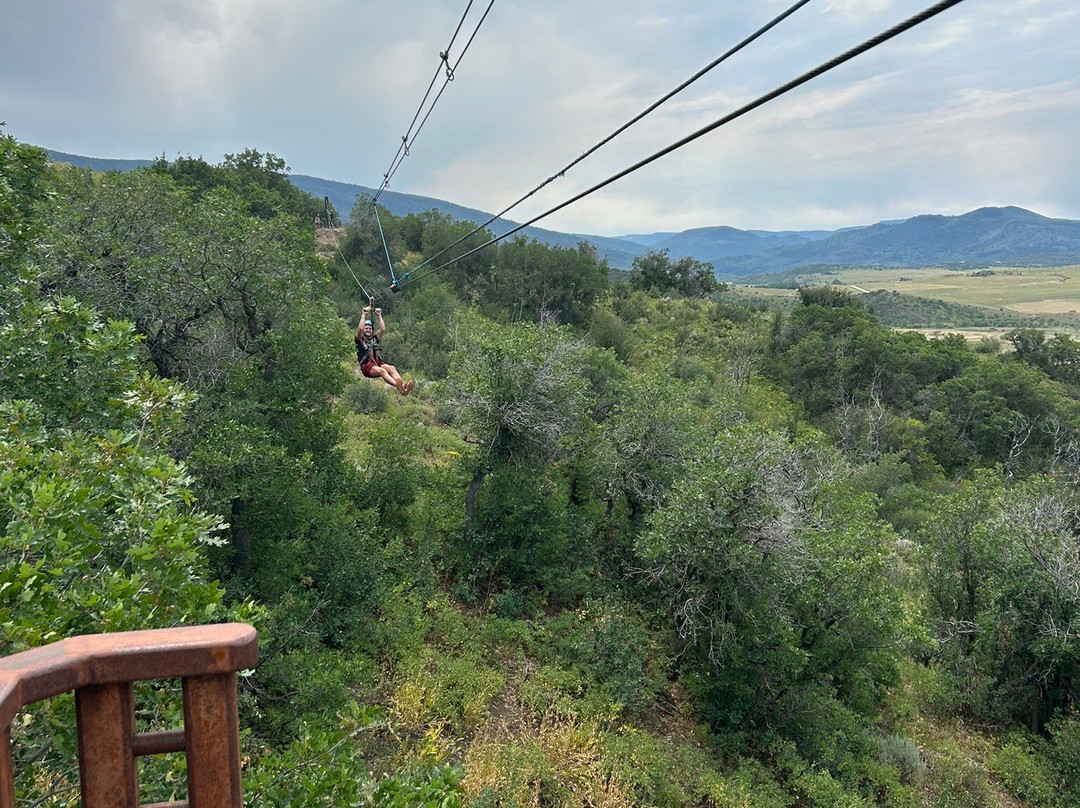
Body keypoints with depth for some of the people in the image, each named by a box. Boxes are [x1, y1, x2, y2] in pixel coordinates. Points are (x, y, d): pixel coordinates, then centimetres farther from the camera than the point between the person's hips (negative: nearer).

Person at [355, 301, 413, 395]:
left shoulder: (375, 338, 26)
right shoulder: (360, 339, 14)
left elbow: (382, 329, 10)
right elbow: (360, 329, -6)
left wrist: (379, 316, 9)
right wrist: (363, 315, 0)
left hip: (378, 363, 5)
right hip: (367, 367, -5)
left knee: (391, 368, -30)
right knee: (381, 370, -37)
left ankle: (403, 384, -58)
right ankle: (399, 387, -64)